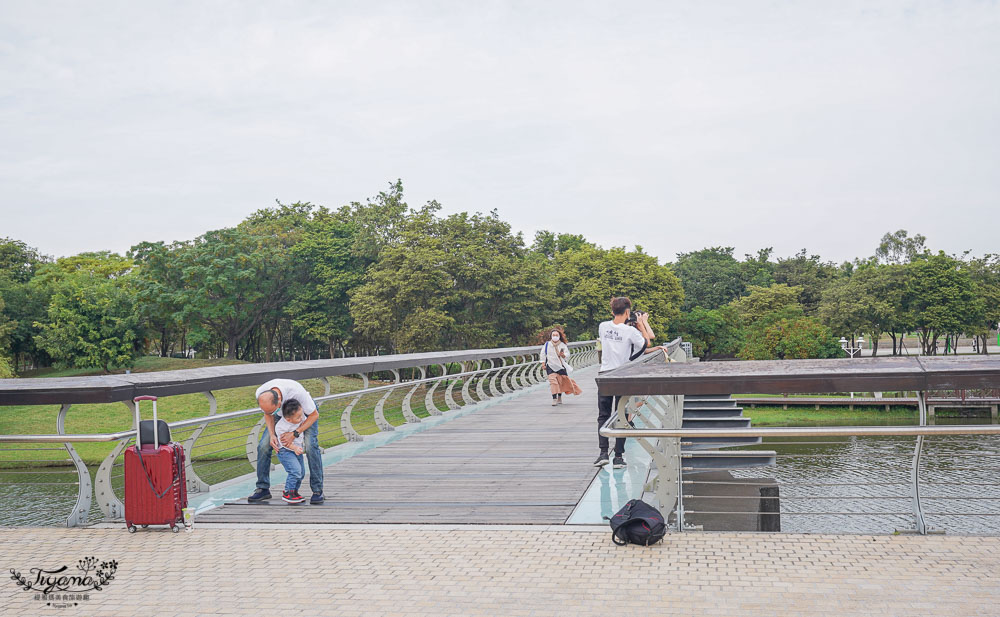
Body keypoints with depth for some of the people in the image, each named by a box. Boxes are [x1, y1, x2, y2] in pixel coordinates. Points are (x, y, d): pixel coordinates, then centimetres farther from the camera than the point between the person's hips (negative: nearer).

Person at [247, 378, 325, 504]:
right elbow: (268, 414, -8)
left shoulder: (297, 392, -43)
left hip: (306, 411, -4)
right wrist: (272, 435, -24)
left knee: (311, 446, -24)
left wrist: (294, 434, -32)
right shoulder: (261, 393, -31)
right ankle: (263, 489, 2)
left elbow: (314, 415, -26)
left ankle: (317, 490, -16)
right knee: (263, 446, -10)